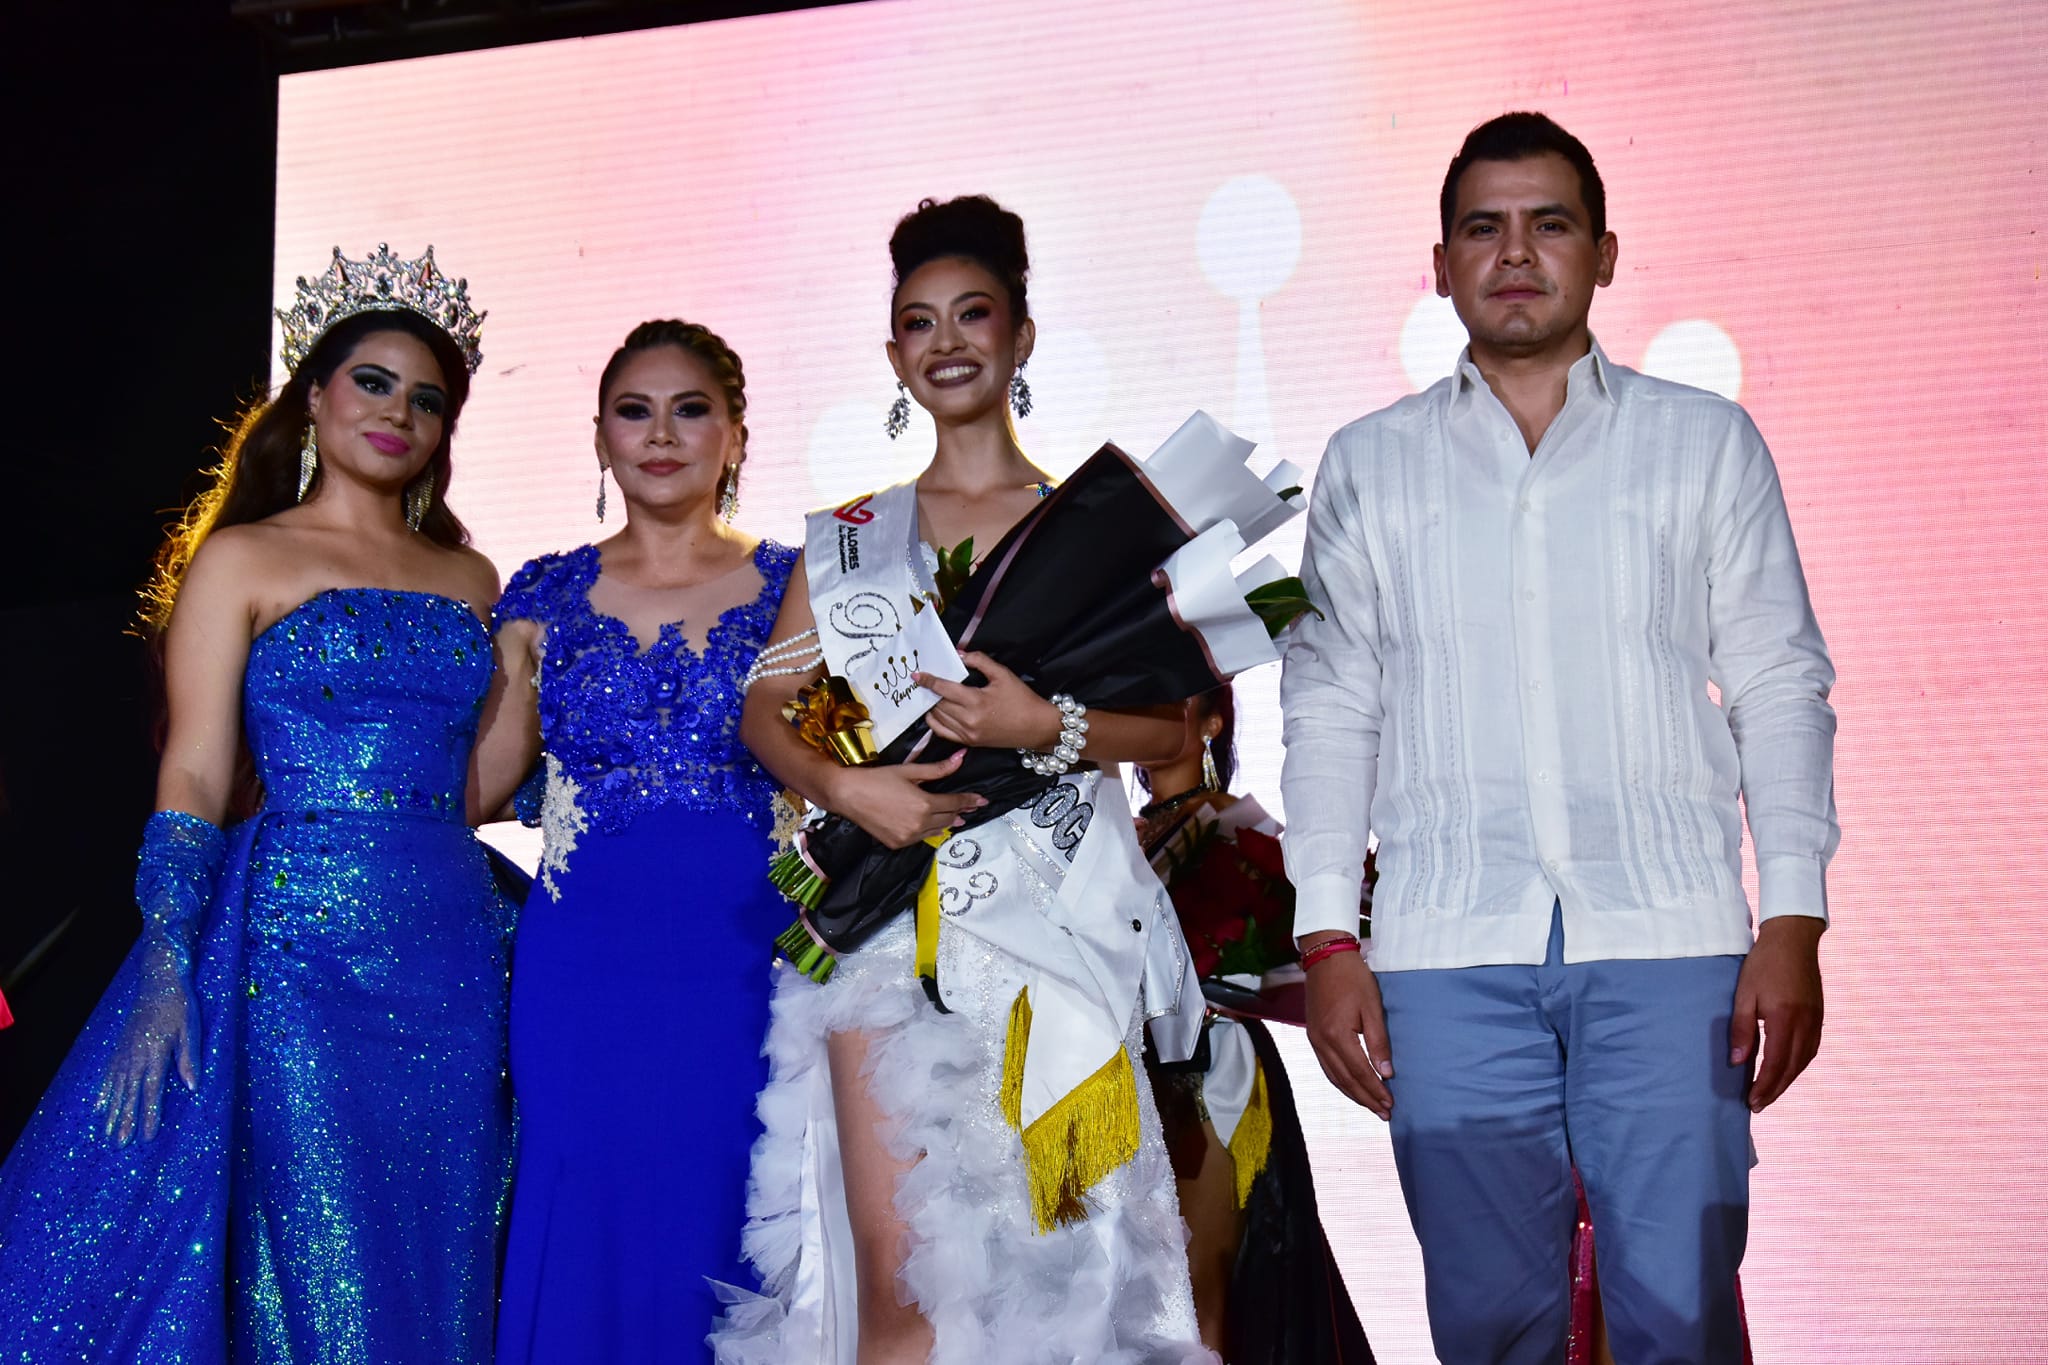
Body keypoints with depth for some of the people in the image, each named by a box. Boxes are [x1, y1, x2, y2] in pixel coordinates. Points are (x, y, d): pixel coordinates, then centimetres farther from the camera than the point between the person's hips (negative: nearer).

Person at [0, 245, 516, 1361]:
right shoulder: (241, 559, 3)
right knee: (320, 1265, -4)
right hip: (297, 936, -4)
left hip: (455, 946, 4)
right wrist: (167, 967, -13)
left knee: (432, 1263, 7)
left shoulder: (471, 580, 15)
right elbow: (193, 776, -4)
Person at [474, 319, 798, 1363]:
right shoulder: (547, 597, 9)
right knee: (585, 1246, 4)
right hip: (583, 971, 1)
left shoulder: (790, 588, 5)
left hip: (741, 963, -1)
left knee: (718, 1237, 3)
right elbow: (473, 784, 12)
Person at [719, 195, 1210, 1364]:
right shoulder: (848, 539, 15)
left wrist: (1047, 725, -16)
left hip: (1058, 917, -1)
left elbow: (1176, 721, 1)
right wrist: (847, 786, -9)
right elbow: (768, 709, 11)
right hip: (891, 915, 1)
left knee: (1050, 1251, -3)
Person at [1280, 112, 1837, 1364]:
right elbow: (1328, 710, 11)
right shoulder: (1369, 466, 13)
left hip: (1667, 942, -1)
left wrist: (1795, 922, -2)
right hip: (1448, 956, 1)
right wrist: (1326, 941, 3)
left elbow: (1780, 686, 8)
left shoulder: (1706, 442, 11)